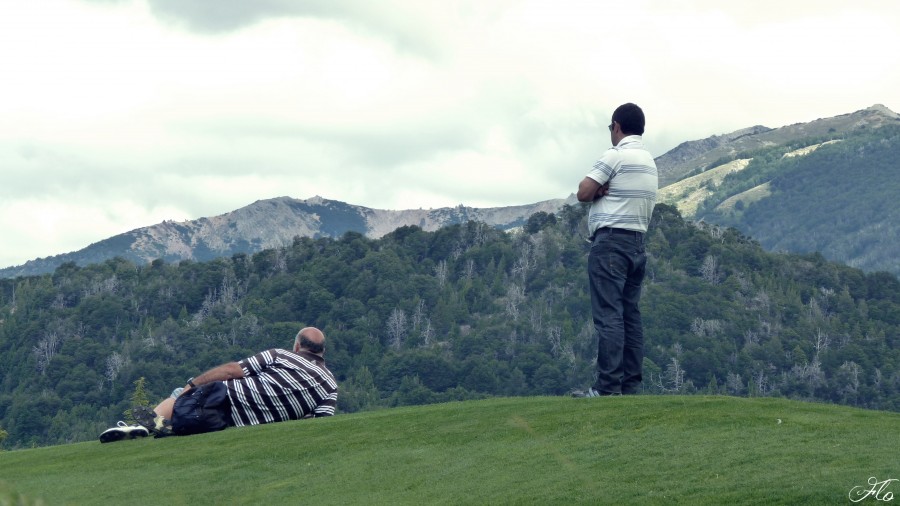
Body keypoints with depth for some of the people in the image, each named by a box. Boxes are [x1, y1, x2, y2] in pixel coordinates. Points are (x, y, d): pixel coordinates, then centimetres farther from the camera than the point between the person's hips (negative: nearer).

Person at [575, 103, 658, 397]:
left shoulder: (616, 155, -9)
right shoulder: (650, 162, 18)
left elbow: (583, 193, -11)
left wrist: (599, 190, 8)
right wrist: (606, 190, 1)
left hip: (611, 241, -8)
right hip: (637, 243, 8)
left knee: (608, 315, -11)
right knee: (630, 315, 7)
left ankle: (608, 386, -15)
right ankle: (631, 384, 4)